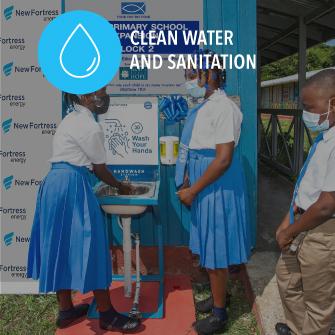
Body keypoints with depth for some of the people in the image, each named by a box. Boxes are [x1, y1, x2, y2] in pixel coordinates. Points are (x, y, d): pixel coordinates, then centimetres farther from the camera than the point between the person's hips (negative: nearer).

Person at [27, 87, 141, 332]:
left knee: (61, 246, 13)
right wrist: (121, 187, 11)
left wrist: (116, 184, 20)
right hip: (71, 186, -10)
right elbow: (100, 169, -6)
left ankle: (66, 310, 25)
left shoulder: (73, 119, 18)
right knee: (88, 246, -3)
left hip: (56, 183, 10)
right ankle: (107, 315, 8)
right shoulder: (90, 127, -13)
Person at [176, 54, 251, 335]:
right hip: (203, 182, 9)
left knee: (215, 249, 3)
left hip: (218, 185, -9)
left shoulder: (224, 108, -19)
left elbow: (223, 159, -24)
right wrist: (189, 182, 10)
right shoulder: (204, 107, 10)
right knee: (209, 245, 20)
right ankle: (218, 295, 40)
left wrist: (193, 191, -19)